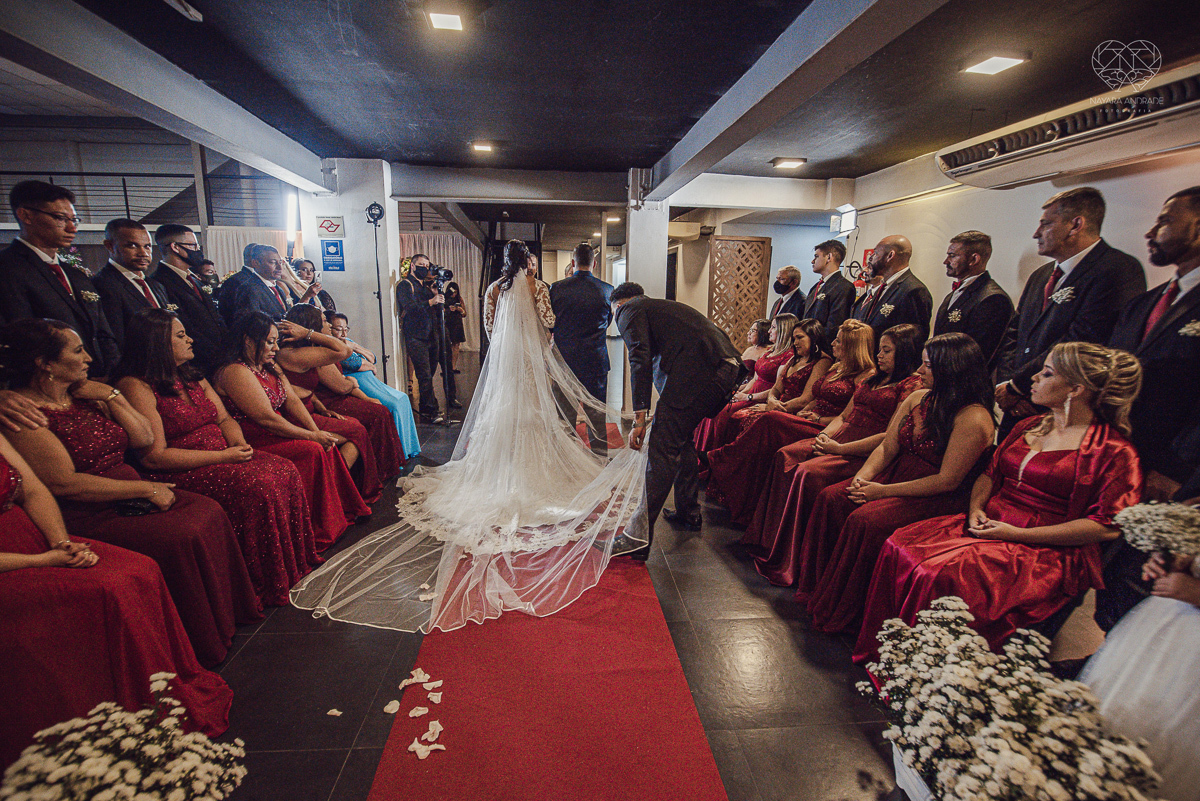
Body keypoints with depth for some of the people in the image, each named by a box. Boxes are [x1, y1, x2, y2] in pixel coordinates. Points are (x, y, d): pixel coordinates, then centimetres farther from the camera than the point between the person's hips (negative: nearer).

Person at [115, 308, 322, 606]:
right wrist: (222, 456, -19)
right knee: (259, 486, -29)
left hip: (222, 456, 8)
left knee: (285, 471, -15)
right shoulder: (136, 386, -11)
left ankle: (298, 563, -7)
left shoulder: (192, 377, 16)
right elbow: (154, 456, -17)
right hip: (181, 473, -8)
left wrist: (239, 443, -5)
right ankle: (271, 586, -16)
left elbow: (225, 418, 19)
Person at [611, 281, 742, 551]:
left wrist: (639, 417, -11)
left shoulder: (629, 311, 8)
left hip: (696, 372, -9)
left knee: (662, 450, -7)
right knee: (682, 439, 24)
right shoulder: (664, 306, 35)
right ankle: (688, 512, 37)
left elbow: (640, 360, -9)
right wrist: (663, 414, 44)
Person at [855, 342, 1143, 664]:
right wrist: (976, 508, 1)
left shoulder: (1115, 452, -6)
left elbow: (1107, 527, -12)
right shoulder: (1028, 427, 15)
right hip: (987, 525, 7)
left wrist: (1018, 534, -16)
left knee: (942, 575, -30)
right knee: (900, 547, -17)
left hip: (1045, 550, -7)